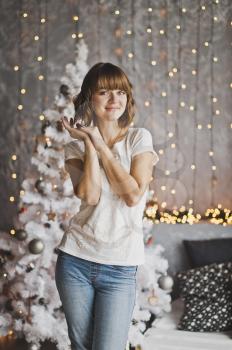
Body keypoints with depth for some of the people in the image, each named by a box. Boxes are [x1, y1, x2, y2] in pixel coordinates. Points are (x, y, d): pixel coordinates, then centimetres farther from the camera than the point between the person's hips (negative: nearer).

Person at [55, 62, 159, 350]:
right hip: (75, 260, 2)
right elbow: (89, 195, -14)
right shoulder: (76, 146, 3)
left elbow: (133, 195, -14)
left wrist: (100, 144, -11)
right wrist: (89, 143, -11)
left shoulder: (139, 138, -1)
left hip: (120, 267, -2)